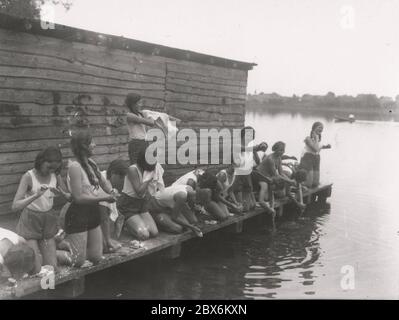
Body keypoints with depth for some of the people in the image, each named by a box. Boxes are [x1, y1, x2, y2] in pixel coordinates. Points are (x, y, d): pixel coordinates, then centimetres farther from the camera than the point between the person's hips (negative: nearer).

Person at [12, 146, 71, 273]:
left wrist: (62, 193, -20)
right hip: (30, 221, -4)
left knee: (52, 268, 3)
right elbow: (15, 206, -25)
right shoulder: (28, 177, -17)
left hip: (49, 220, 4)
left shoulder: (55, 175, -4)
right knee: (36, 270, -6)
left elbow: (71, 198, 2)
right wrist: (36, 195, -37)